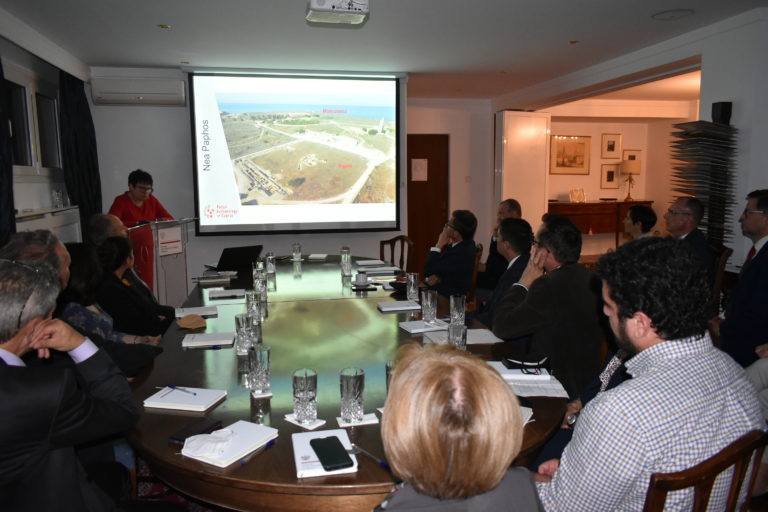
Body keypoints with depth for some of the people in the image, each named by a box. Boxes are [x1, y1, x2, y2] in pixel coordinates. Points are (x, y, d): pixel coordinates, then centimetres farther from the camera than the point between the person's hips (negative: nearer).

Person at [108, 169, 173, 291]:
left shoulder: (151, 200, 12)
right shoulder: (121, 201, -3)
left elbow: (170, 218, 11)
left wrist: (163, 221, -12)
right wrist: (137, 224, -24)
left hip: (151, 247, 5)